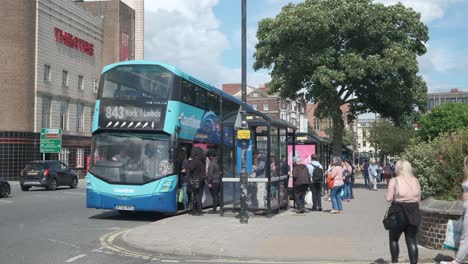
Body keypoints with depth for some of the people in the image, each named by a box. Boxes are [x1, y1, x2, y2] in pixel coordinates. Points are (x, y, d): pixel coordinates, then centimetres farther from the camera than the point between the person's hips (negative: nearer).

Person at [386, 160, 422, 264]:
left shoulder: (394, 181, -11)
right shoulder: (415, 181, 3)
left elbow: (388, 198, -12)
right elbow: (419, 199, 7)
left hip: (398, 213, -4)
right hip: (414, 212, 4)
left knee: (393, 239, 14)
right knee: (412, 241, 9)